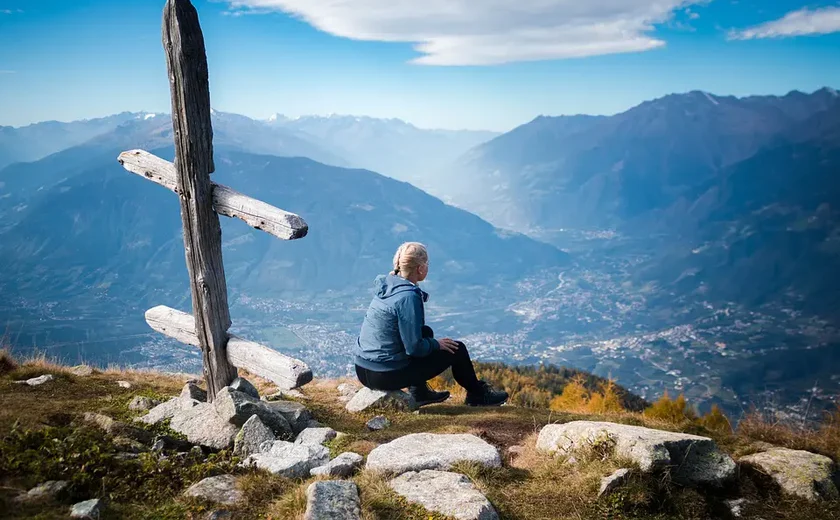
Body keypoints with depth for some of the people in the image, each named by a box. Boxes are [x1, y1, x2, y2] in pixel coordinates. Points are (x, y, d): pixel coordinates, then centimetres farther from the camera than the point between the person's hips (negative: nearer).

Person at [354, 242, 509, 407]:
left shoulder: (384, 284, 4)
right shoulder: (408, 297, -21)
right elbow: (414, 348, -18)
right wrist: (437, 344, -2)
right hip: (387, 376, -8)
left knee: (426, 331, 27)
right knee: (457, 349, 6)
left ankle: (419, 392, 31)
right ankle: (478, 395, 30)